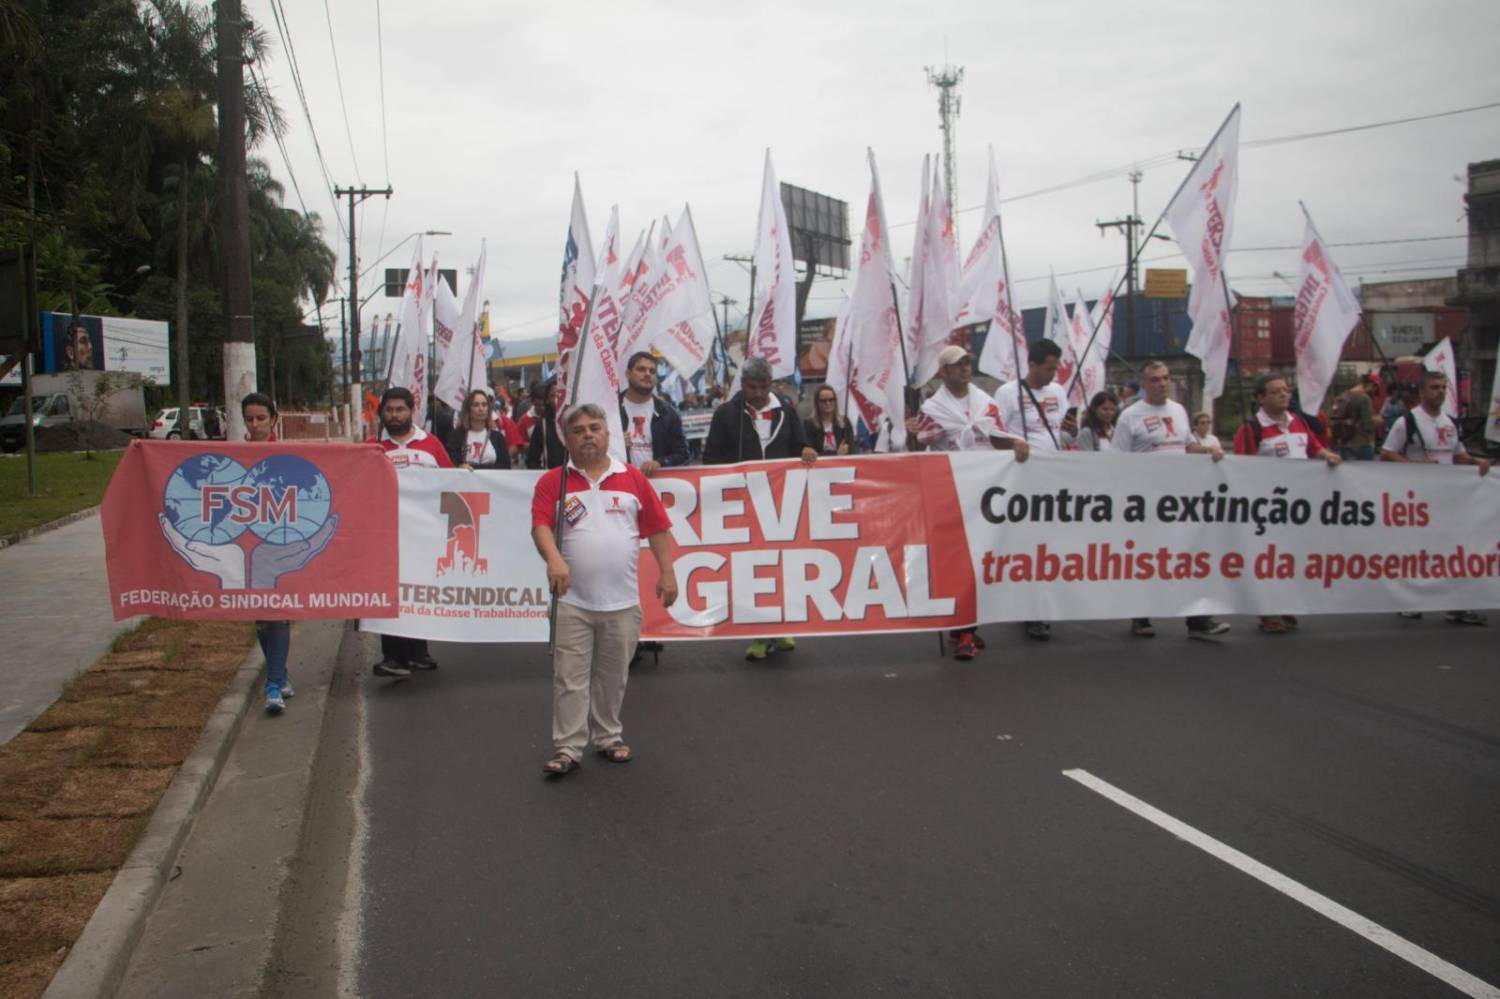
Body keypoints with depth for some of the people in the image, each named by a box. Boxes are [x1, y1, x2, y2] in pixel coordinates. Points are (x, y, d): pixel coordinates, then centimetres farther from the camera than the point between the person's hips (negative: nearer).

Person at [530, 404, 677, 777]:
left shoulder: (633, 479, 6)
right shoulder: (553, 482, 2)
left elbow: (658, 528, 7)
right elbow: (541, 525, -11)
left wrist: (666, 572, 1)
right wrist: (554, 559, -28)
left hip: (622, 601, 2)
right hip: (573, 601, -1)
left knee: (612, 676, 13)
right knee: (570, 678, 1)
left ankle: (608, 738, 28)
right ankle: (568, 748, 8)